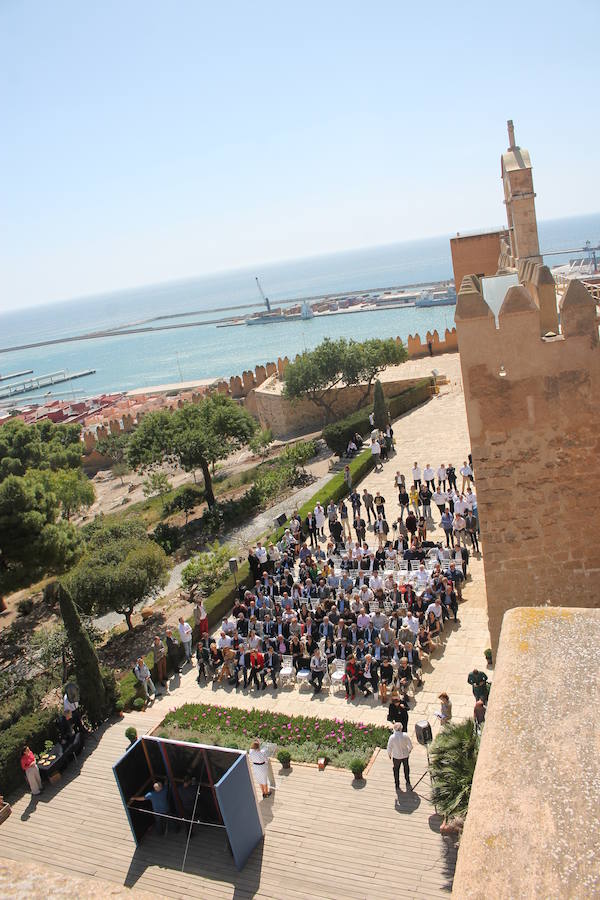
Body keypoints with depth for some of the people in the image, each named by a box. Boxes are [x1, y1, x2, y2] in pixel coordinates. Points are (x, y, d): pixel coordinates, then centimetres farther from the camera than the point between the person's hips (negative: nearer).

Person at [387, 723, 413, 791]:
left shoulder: (392, 737, -24)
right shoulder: (405, 735, -20)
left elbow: (389, 748, -15)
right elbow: (410, 745, -9)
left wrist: (389, 754, 5)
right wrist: (409, 750, 13)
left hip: (396, 756, -1)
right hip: (405, 755, 1)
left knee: (396, 770, 20)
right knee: (406, 768, 26)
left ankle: (397, 786, 30)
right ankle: (408, 783, 29)